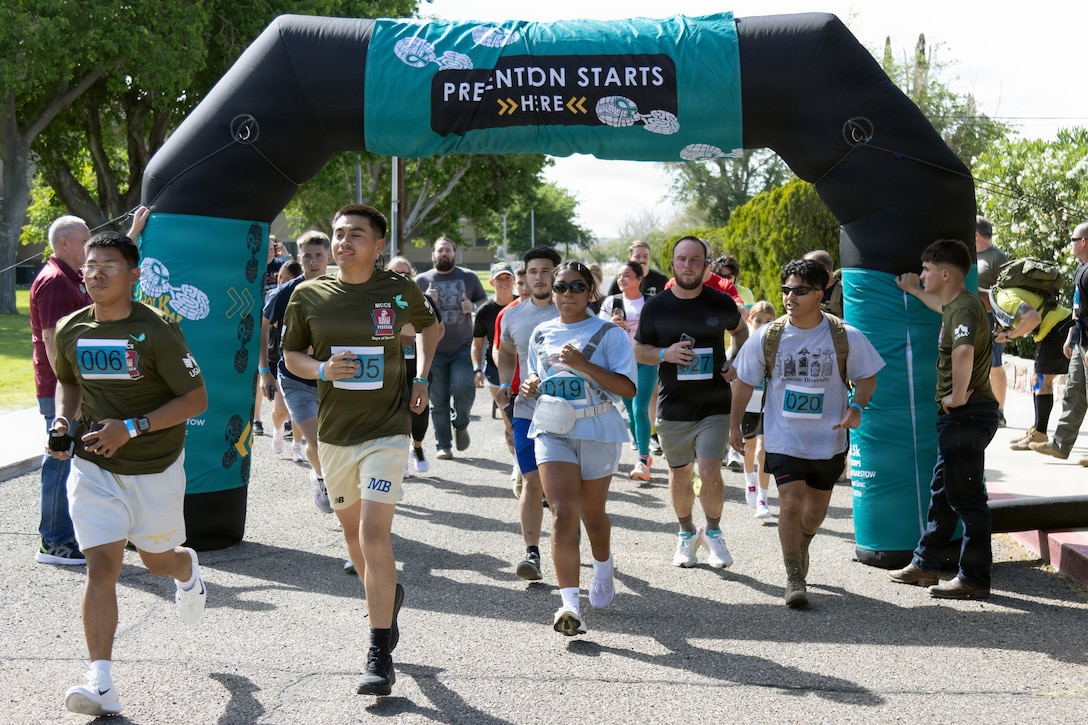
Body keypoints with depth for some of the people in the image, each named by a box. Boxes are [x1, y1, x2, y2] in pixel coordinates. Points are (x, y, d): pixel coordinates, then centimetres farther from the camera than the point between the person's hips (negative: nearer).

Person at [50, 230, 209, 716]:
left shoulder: (156, 332, -16)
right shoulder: (70, 331, -1)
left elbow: (196, 399, -15)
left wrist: (132, 428, -23)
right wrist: (63, 421, -1)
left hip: (155, 467, -2)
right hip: (93, 466, 2)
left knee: (156, 560, 15)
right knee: (101, 564, -11)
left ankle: (188, 571, 55)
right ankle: (101, 683, -12)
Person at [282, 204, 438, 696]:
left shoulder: (400, 291, -5)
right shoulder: (309, 295, -3)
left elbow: (430, 327, 16)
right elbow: (291, 355, 7)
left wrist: (421, 379, 5)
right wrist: (322, 369, -14)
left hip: (386, 429, -3)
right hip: (333, 432, 4)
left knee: (374, 534, -14)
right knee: (352, 531, 17)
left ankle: (380, 655, -8)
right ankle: (385, 598, 47)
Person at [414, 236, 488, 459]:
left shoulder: (469, 277, 7)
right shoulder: (421, 280, 6)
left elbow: (485, 302, 15)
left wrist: (473, 307, -7)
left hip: (463, 348, 0)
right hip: (434, 351, 0)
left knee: (465, 389, -16)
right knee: (438, 402, 2)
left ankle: (461, 425, 14)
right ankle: (443, 445, 12)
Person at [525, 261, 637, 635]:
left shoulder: (610, 334, -4)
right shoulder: (541, 334, 10)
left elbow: (628, 388, -12)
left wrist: (584, 365, -21)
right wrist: (530, 385, 2)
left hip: (597, 431, -2)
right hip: (552, 430, 2)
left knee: (591, 512, 15)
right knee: (563, 514, -14)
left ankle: (603, 567, 48)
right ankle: (569, 604, -17)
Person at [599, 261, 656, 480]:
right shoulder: (611, 302, 5)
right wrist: (611, 325, -14)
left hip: (646, 361, -3)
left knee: (640, 409, -15)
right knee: (631, 411, 7)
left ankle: (643, 461, -16)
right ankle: (644, 454, 22)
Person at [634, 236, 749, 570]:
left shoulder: (721, 303, -1)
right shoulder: (656, 307, -2)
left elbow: (740, 331, 18)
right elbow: (638, 350, 7)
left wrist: (736, 362, 1)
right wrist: (665, 354, -13)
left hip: (715, 407, -1)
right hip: (673, 408, 1)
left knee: (710, 472, -11)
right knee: (679, 474, 11)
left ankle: (713, 532, 14)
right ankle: (687, 534, 34)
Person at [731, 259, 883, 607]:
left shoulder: (845, 337, -9)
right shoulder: (768, 337, -7)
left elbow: (867, 377, 3)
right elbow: (745, 381, 5)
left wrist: (856, 407, -16)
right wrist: (734, 424, 10)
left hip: (829, 439, 1)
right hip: (783, 438, -1)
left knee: (816, 509, 15)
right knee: (791, 502, -15)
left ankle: (800, 549, 46)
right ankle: (794, 578, -6)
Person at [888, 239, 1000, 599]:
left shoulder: (965, 307, -18)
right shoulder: (954, 305, 13)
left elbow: (963, 351, -39)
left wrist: (958, 394, -29)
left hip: (967, 414, -11)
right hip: (956, 416, 11)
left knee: (966, 497, -4)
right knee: (942, 492, 18)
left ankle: (974, 579, 3)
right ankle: (925, 565, 29)